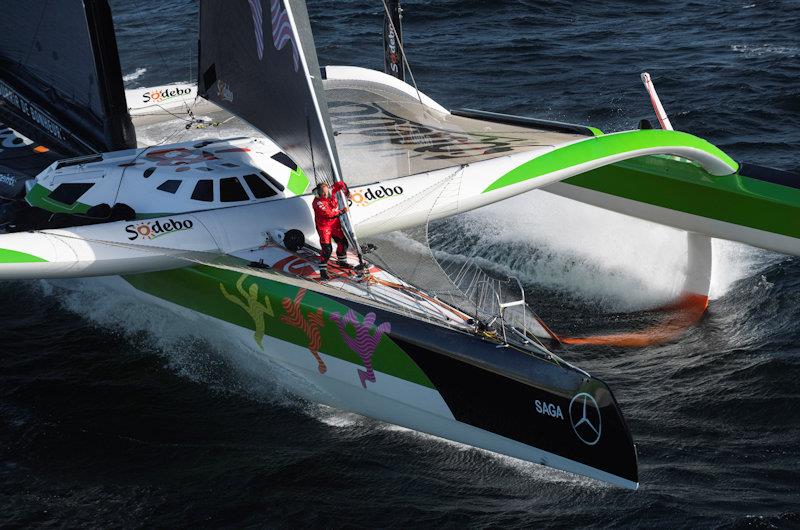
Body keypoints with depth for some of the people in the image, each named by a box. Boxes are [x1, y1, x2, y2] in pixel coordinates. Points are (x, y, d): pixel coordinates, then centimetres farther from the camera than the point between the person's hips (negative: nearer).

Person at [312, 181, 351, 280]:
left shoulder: (331, 192, -10)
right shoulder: (317, 203, -29)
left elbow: (340, 184, 8)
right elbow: (329, 214, -31)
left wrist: (347, 192, 9)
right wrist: (342, 211, -23)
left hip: (335, 223, 7)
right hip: (323, 226, -7)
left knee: (343, 242, 16)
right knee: (327, 248, -15)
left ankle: (341, 261, 40)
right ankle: (323, 270, -8)